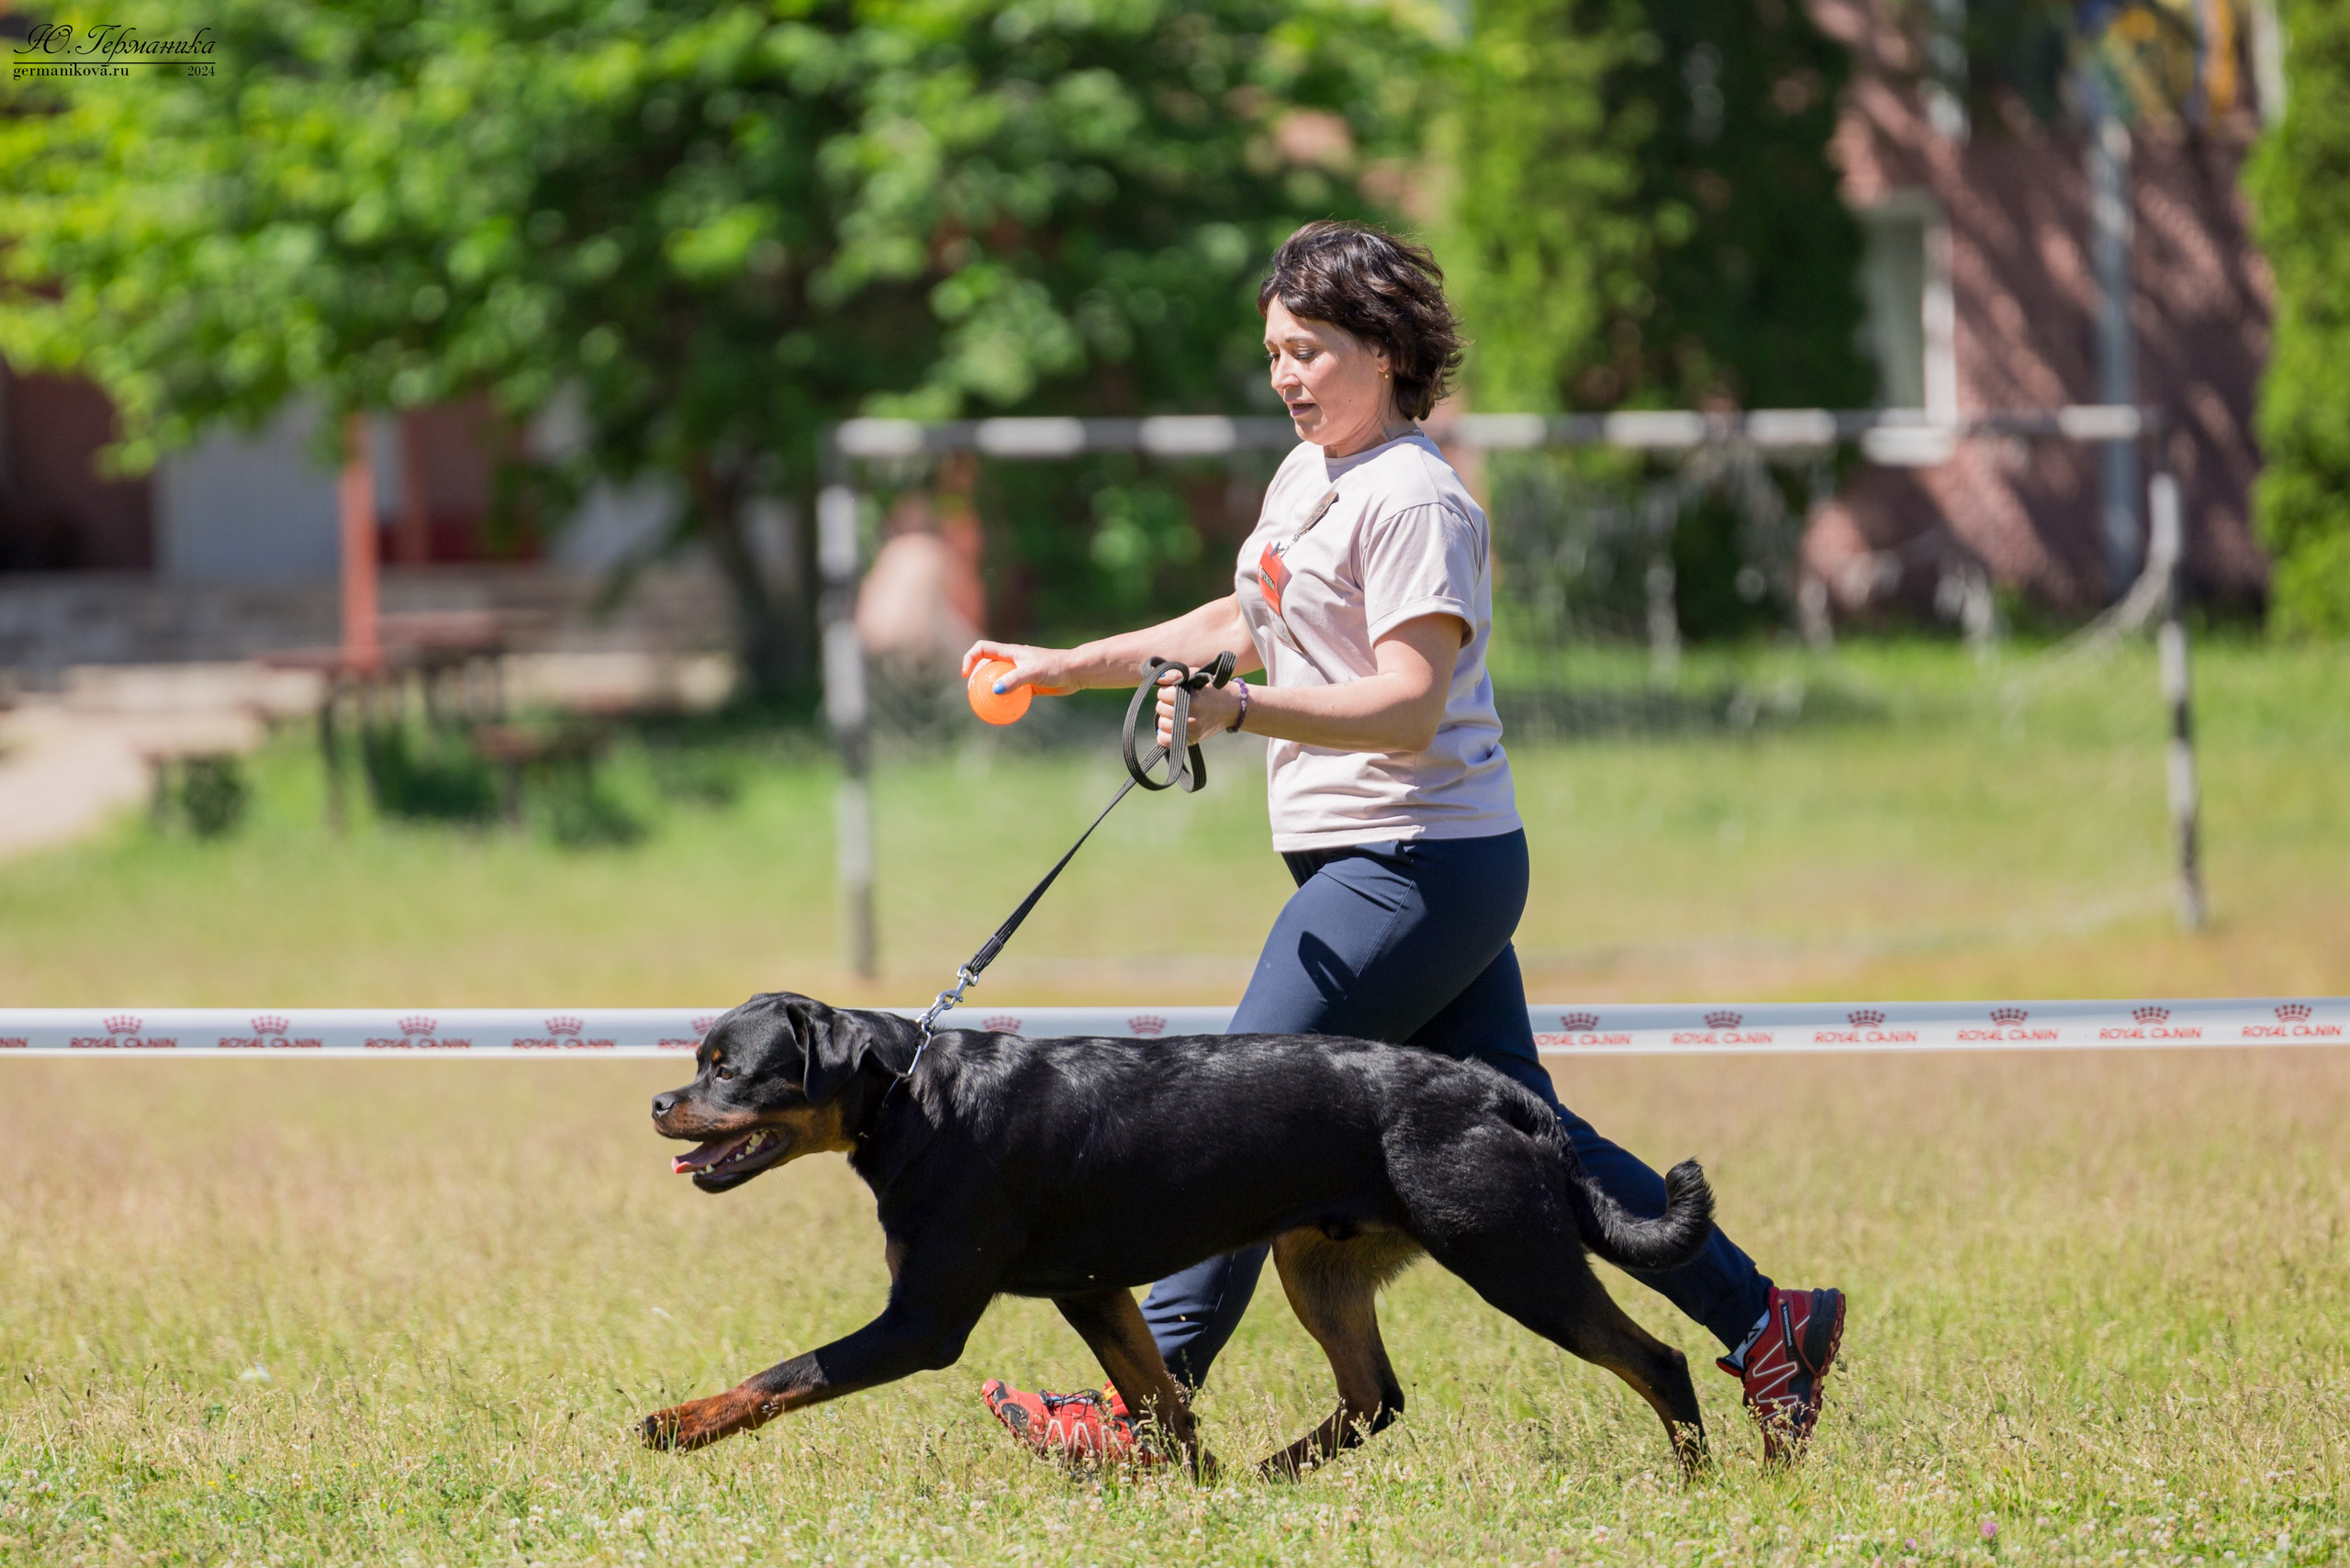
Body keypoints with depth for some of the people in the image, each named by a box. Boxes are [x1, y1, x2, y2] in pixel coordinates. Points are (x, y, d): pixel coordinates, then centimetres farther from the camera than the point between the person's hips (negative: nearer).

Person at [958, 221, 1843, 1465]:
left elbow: (1409, 707, -24)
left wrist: (1239, 709, -34)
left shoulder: (1412, 500, -15)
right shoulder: (1305, 474, 14)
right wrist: (1066, 667, 25)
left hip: (1413, 869, -10)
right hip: (1386, 862, 10)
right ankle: (1762, 1325, 15)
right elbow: (1243, 626, 29)